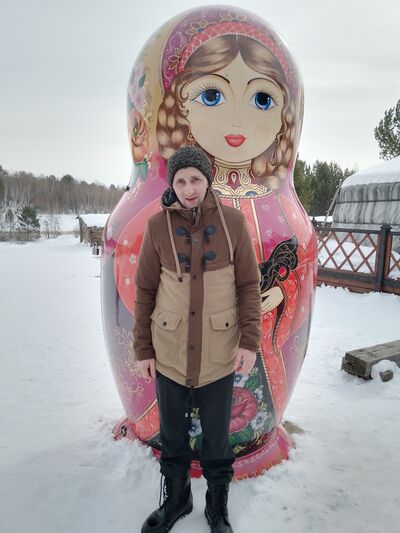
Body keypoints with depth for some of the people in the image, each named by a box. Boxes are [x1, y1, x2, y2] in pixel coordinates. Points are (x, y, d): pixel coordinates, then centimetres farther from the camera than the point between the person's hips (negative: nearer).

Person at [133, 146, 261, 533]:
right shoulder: (158, 225, -5)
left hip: (219, 353, -1)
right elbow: (145, 290, 0)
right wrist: (143, 349, 1)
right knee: (171, 435, 19)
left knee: (217, 438, 16)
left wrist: (250, 341, -9)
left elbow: (249, 285, -3)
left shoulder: (232, 221, -6)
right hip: (169, 353, 1)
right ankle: (175, 498, 45)